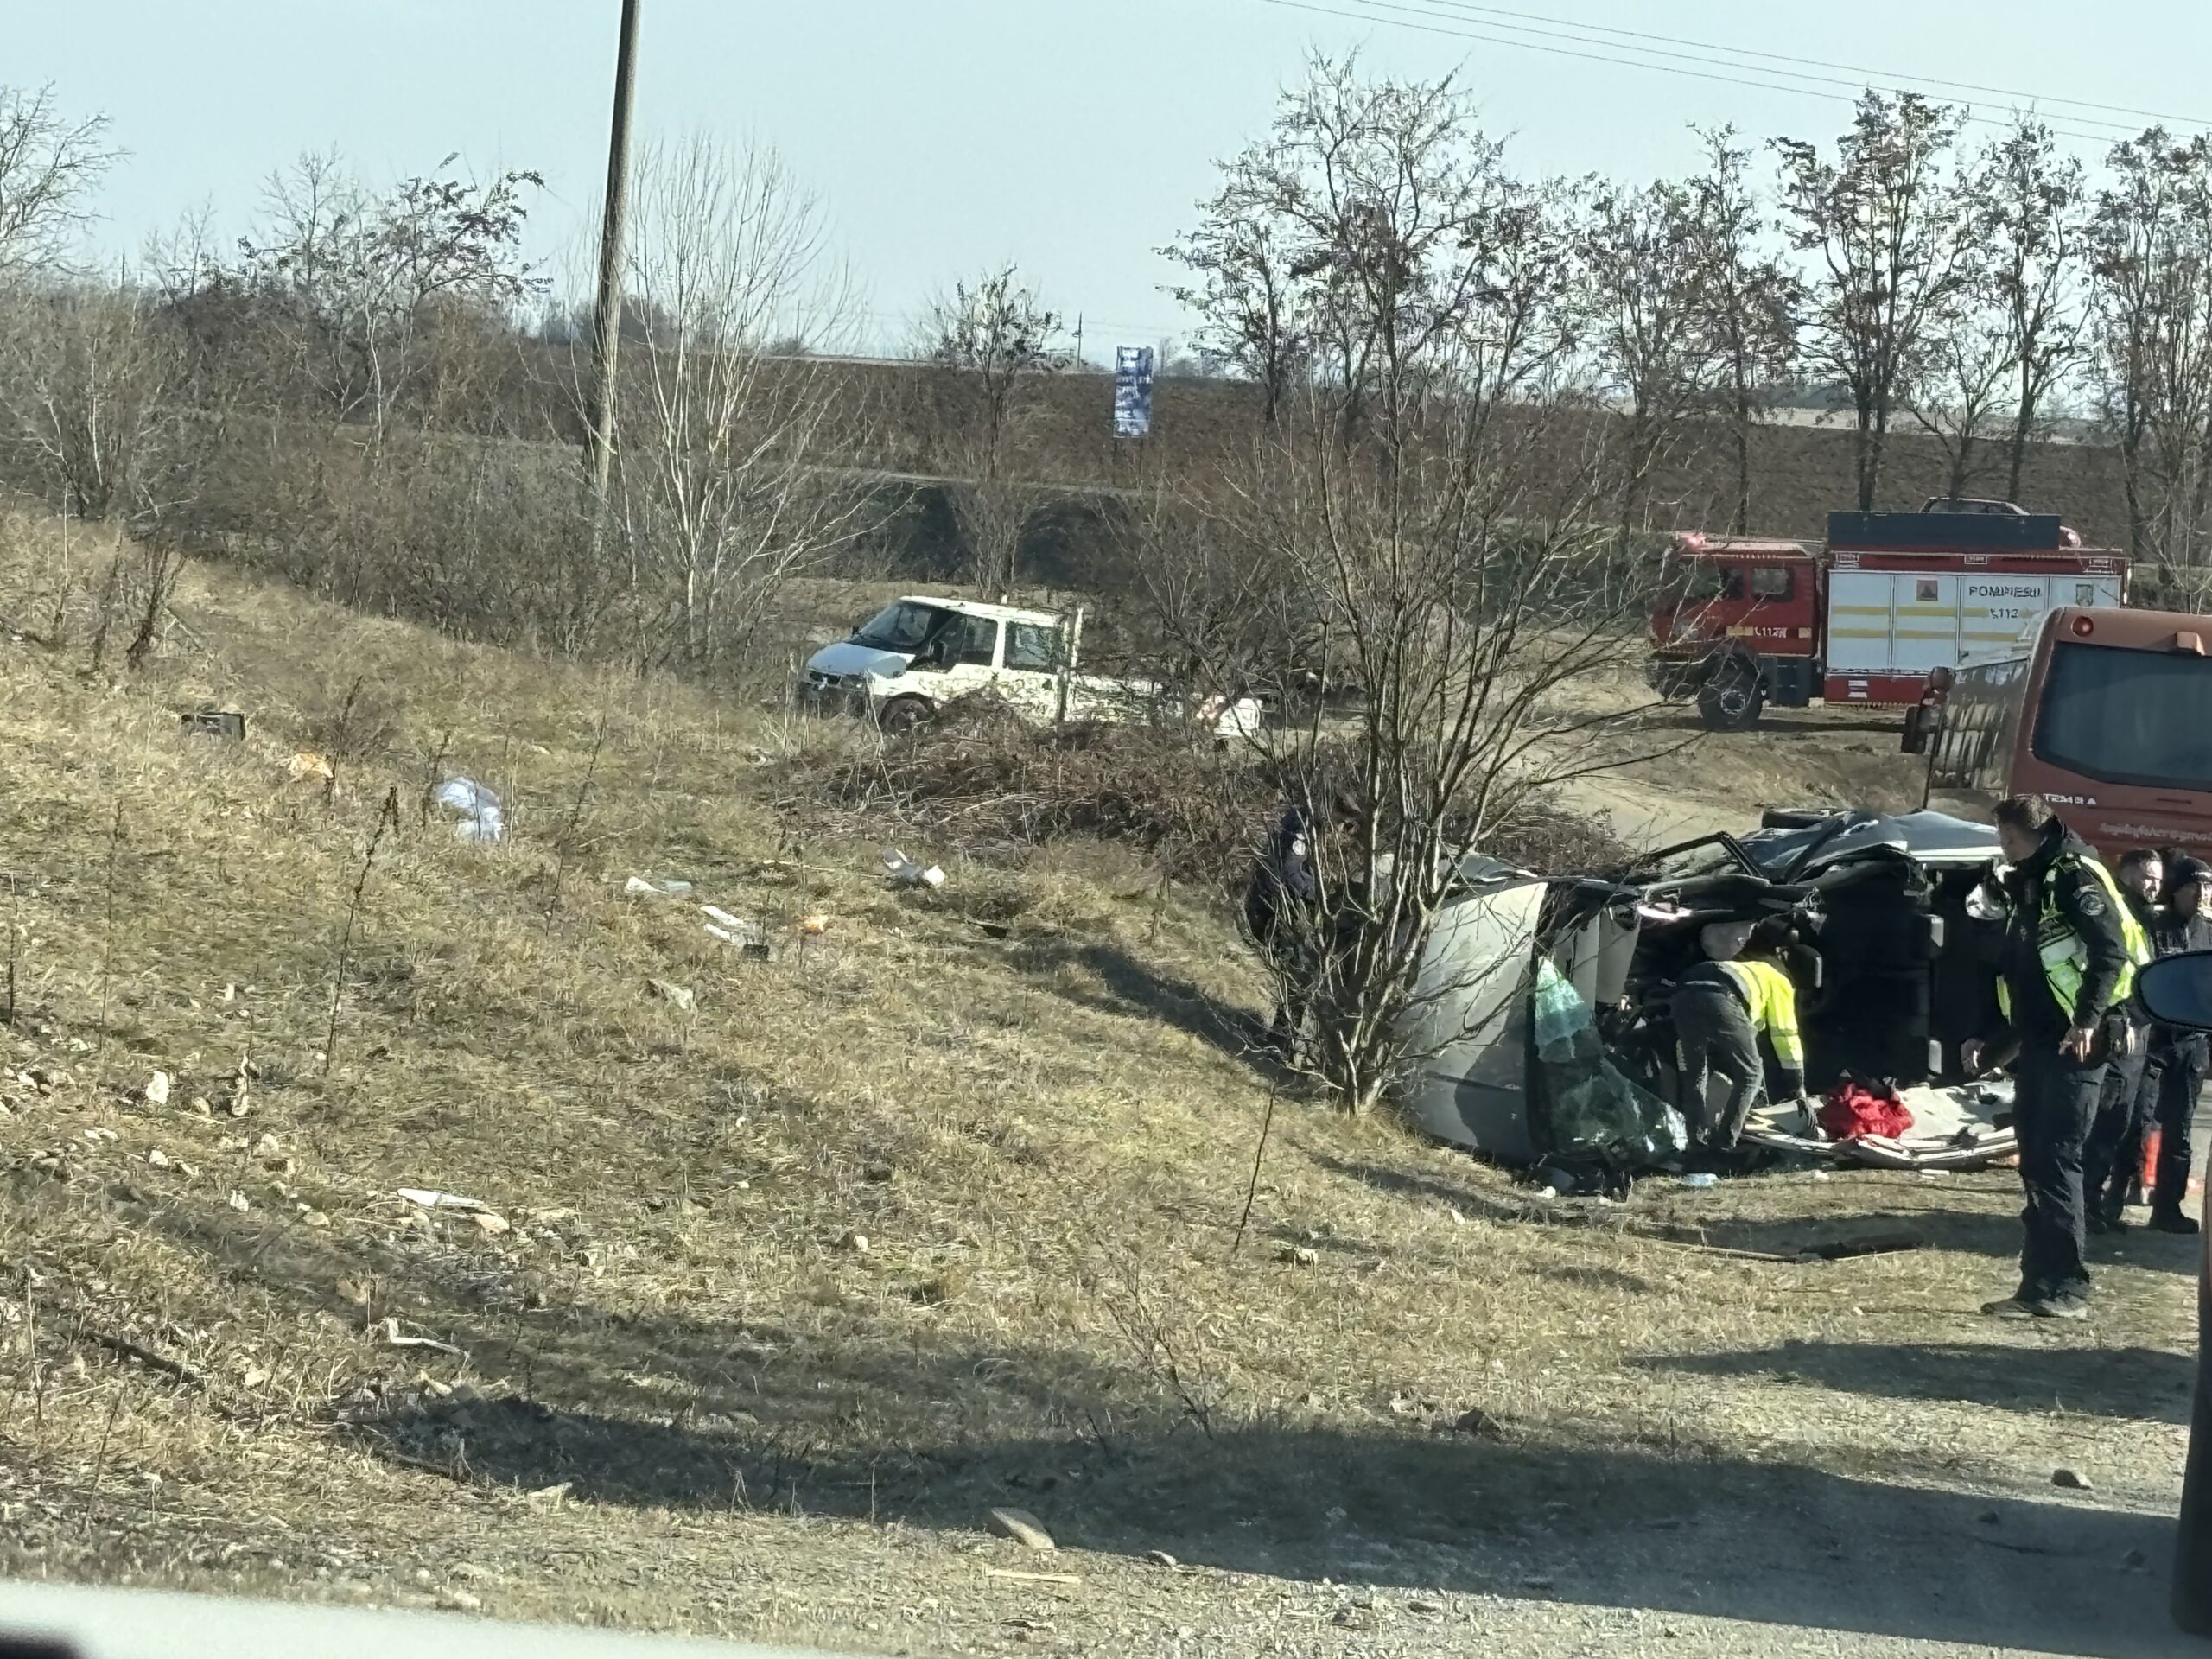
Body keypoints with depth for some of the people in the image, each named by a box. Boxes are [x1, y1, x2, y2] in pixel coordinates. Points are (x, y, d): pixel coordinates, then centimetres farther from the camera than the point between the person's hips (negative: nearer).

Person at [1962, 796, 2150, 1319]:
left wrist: (2089, 1019, -30)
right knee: (2036, 1167, 9)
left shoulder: (2074, 877, -8)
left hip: (2075, 1047, -10)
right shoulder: (2028, 889, 21)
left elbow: (2112, 950, -21)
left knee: (2056, 1162, -12)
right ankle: (2039, 1286, 12)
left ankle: (2065, 1288, -12)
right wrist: (1990, 1046, 24)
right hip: (2036, 1049, 10)